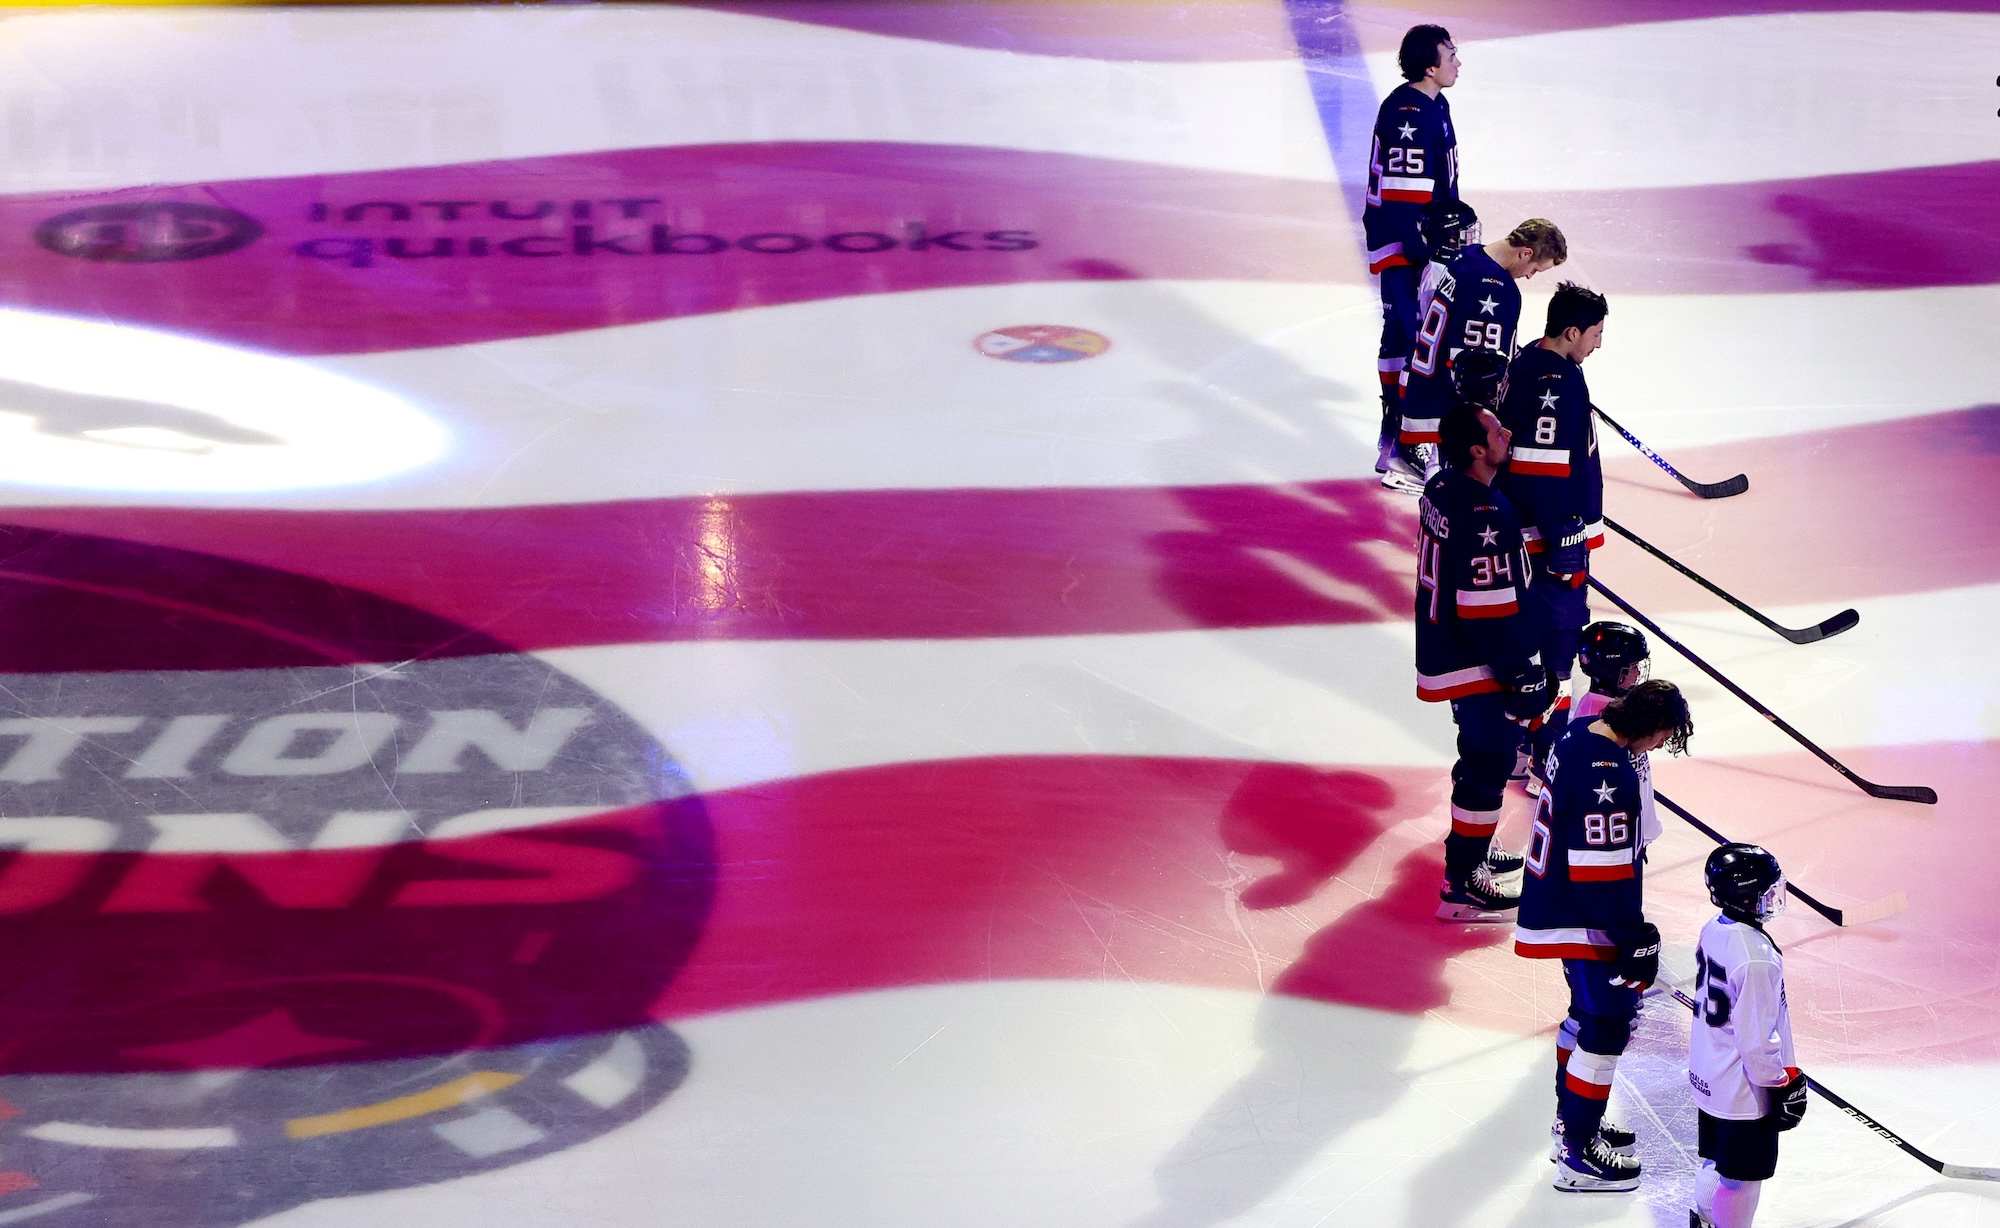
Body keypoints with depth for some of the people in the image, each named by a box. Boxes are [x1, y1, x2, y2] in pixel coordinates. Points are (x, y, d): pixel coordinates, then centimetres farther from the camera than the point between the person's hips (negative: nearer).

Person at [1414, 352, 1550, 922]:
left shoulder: (1443, 485, -1)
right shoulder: (1482, 520, -30)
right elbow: (1490, 613, -27)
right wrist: (1523, 677, -20)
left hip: (1446, 650, 10)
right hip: (1477, 662, -10)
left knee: (1483, 751, 25)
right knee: (1489, 762, 0)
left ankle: (1467, 846, 41)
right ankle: (1463, 884, 6)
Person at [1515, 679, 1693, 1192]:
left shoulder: (1580, 736, 3)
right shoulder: (1608, 775, -28)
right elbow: (1604, 873, -27)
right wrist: (1635, 939, -19)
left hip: (1559, 900, 10)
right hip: (1583, 920, -10)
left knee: (1592, 1006, 25)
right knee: (1608, 1024, -3)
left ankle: (1572, 1112, 42)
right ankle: (1578, 1154, 2)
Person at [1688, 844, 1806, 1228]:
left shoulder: (1714, 931, -1)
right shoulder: (1755, 958, -30)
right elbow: (1756, 1037, -26)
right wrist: (1780, 1087, -13)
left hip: (1708, 1077, 9)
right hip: (1743, 1092, -9)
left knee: (1717, 1161, 23)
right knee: (1741, 1178, 5)